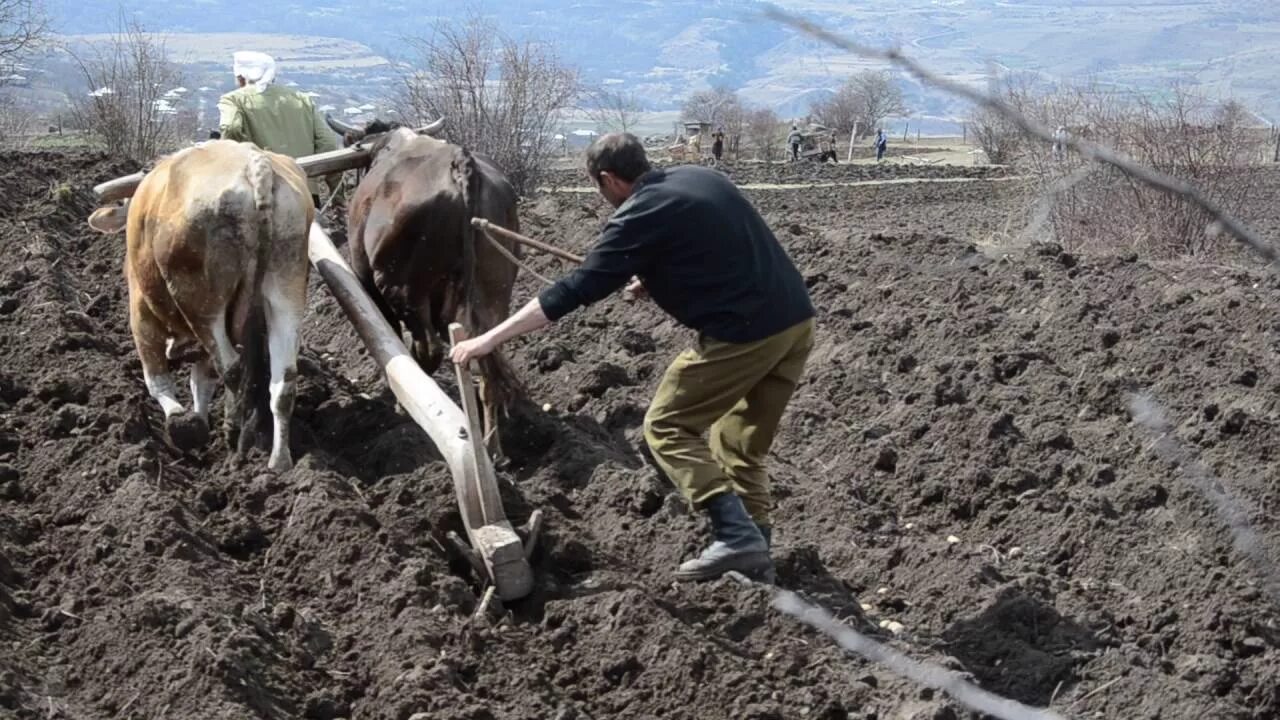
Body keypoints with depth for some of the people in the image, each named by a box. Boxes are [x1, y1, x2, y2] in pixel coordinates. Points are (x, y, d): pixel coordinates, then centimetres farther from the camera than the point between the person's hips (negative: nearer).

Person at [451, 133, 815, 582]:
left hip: (746, 334, -8)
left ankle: (736, 535, -7)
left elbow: (575, 291, -10)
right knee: (742, 444, 20)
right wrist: (656, 281, 28)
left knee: (667, 429, 5)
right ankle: (755, 552, 17)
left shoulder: (640, 215, -8)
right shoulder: (698, 177, 16)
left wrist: (490, 339, -8)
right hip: (797, 320, 8)